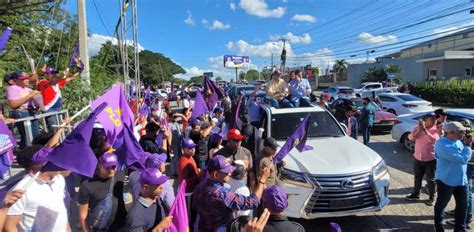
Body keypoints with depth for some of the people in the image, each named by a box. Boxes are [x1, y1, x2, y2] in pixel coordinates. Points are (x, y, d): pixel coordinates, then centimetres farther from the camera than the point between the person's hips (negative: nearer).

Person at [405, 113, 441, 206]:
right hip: (417, 157, 3)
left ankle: (432, 197, 22)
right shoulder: (418, 127, -2)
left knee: (431, 179, 8)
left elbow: (432, 139, -29)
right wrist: (419, 129, -27)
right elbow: (410, 137, -16)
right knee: (417, 177, 17)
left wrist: (424, 129, -33)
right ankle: (416, 194, 32)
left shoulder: (437, 130, -10)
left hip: (431, 159, -3)